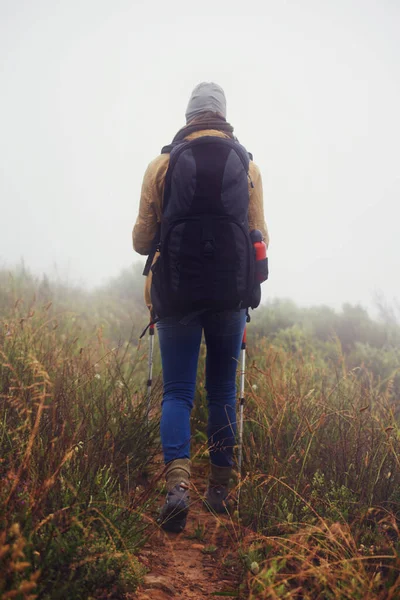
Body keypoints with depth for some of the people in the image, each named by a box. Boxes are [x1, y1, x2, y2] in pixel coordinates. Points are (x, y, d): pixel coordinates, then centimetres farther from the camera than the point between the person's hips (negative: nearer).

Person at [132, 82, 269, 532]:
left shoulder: (162, 163, 1)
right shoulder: (247, 165, 3)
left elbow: (142, 240, 3)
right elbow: (259, 238, 4)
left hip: (177, 292, -1)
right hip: (230, 295, 1)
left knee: (178, 391, 3)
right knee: (222, 390, 13)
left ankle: (178, 481, -17)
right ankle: (220, 488, 20)